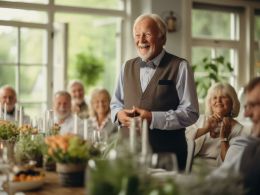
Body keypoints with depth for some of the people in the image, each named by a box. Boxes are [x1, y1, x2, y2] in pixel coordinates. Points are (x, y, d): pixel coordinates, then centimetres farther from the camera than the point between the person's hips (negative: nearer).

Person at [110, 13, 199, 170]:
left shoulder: (180, 67, -4)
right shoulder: (127, 67, 12)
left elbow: (190, 113, -9)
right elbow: (116, 103, 20)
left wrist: (153, 118, -19)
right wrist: (119, 114, -4)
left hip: (166, 151, -4)